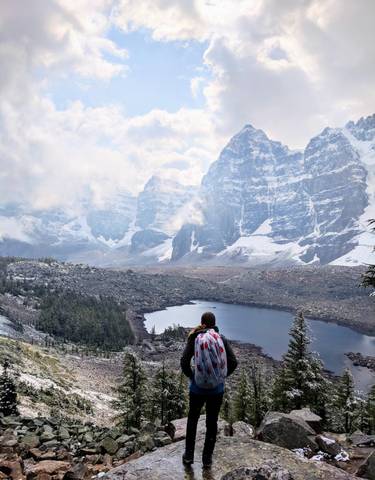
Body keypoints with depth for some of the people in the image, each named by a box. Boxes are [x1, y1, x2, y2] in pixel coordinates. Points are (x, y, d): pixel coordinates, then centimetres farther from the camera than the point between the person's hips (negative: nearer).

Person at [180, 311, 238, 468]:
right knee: (212, 422, 18)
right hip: (217, 389, 1)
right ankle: (207, 458, 27)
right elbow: (233, 362, -9)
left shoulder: (194, 339, -10)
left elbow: (184, 362, -15)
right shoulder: (222, 339, -6)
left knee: (192, 419, 21)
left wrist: (191, 376, 1)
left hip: (198, 388, -1)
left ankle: (189, 455, 28)